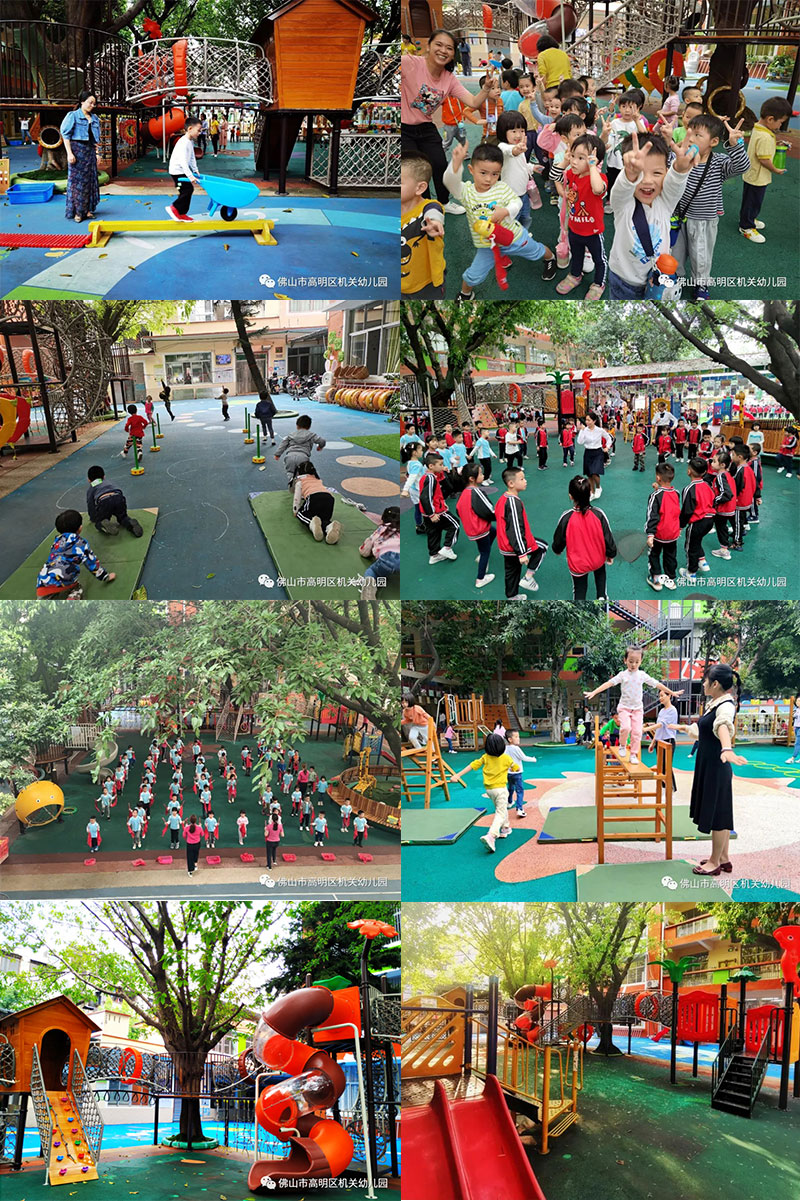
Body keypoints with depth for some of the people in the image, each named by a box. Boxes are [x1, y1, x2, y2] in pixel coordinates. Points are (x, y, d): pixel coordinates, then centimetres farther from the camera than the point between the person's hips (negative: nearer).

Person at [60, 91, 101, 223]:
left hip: (90, 151, 6)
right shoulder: (73, 116, -3)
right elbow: (65, 135, -7)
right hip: (77, 149, -6)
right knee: (77, 180, -5)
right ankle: (76, 212, -2)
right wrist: (69, 153, -15)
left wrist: (96, 151, 14)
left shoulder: (95, 118, 15)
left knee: (90, 180, 6)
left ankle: (87, 209, 14)